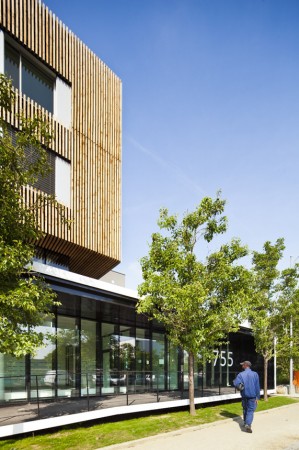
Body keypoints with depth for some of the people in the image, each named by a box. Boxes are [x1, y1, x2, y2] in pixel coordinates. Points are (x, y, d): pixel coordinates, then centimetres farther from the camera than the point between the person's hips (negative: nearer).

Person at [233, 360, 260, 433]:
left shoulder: (241, 374, -6)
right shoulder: (255, 374, -4)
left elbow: (236, 383, -18)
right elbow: (257, 387, -5)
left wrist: (240, 387, 6)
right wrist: (257, 397, -1)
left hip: (244, 395, 1)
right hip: (252, 395, -1)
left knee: (245, 409, 20)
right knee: (250, 410, -1)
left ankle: (246, 423, 33)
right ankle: (248, 424, -21)